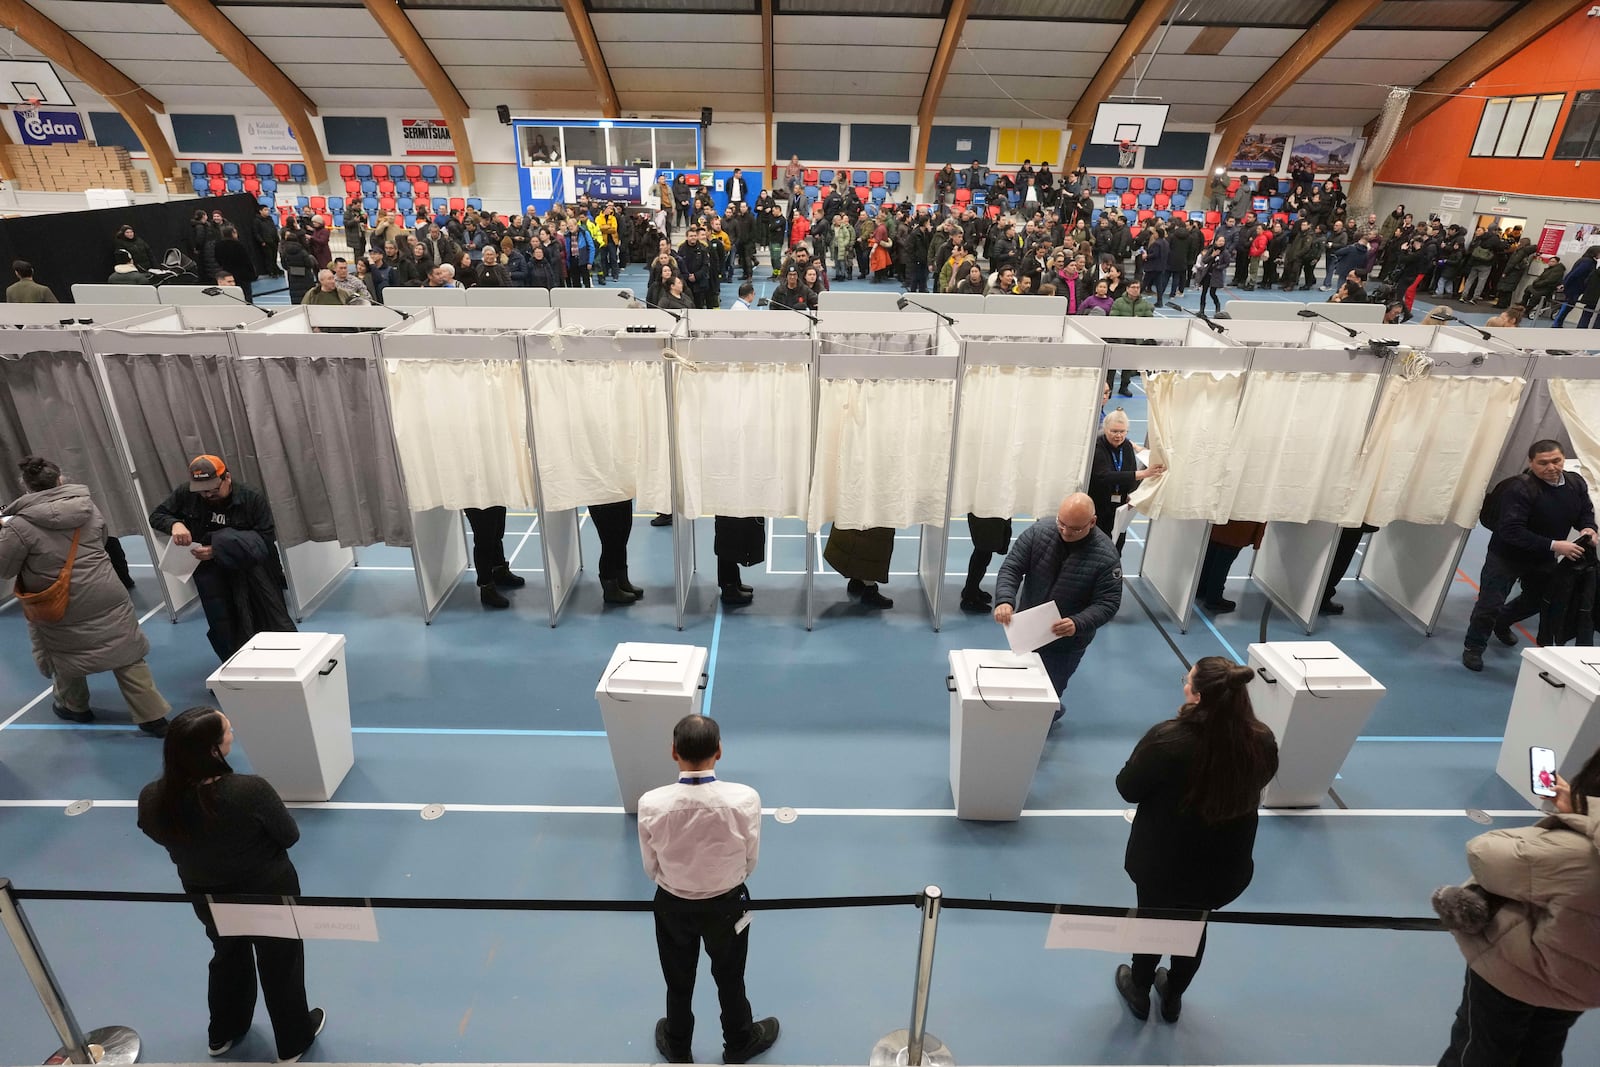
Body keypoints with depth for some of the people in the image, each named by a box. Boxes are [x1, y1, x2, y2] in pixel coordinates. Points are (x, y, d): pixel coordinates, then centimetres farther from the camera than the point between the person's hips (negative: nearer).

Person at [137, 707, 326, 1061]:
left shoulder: (152, 800, -23)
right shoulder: (251, 791, -37)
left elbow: (165, 837, 0)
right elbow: (290, 835, -19)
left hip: (208, 899, 4)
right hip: (270, 895, -4)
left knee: (228, 957, 32)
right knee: (281, 965, 21)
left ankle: (223, 1033, 56)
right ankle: (294, 1042, 44)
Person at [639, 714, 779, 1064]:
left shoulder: (651, 805, -28)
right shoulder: (745, 799, -30)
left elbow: (651, 868, -10)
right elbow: (750, 861, -11)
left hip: (672, 905, 1)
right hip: (726, 905, 0)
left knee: (678, 983, 29)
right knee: (730, 980, 29)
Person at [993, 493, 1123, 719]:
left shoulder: (1106, 556, -22)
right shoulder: (1038, 531, -16)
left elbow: (1108, 602, -18)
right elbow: (1011, 568, -14)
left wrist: (1078, 624, -36)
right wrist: (1004, 600, -33)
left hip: (1067, 639, -3)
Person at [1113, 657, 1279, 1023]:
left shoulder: (1168, 739, -33)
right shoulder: (1262, 742, -20)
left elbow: (1127, 788, -17)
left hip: (1164, 859, -3)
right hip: (1226, 864, 4)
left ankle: (1139, 993, 47)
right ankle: (1173, 997, 50)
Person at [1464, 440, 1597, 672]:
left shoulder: (1576, 483, -8)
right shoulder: (1520, 488, -29)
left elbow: (1585, 512, 11)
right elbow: (1511, 531, -33)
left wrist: (1587, 528, -12)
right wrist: (1553, 545, -37)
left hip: (1543, 559, 7)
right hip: (1506, 556, -7)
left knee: (1536, 600, 25)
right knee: (1490, 604, -6)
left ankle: (1501, 623, 52)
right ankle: (1474, 648, 12)